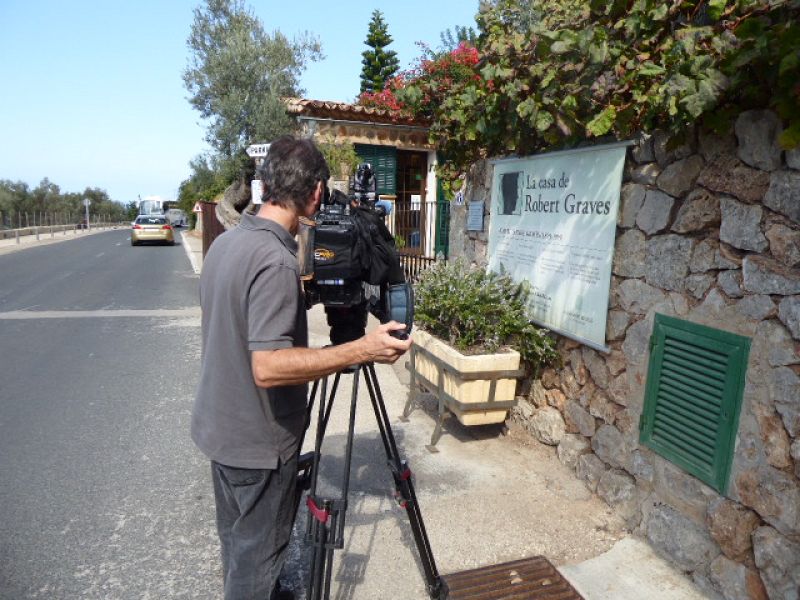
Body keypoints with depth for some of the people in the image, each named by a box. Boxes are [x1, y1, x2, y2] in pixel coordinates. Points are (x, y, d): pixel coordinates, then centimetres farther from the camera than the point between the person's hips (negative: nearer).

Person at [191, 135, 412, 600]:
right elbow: (268, 366, -32)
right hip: (260, 442, -9)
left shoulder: (224, 243, 2)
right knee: (257, 554, 13)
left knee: (236, 540, 27)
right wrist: (361, 350, -31)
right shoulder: (277, 260, -28)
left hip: (220, 428, 9)